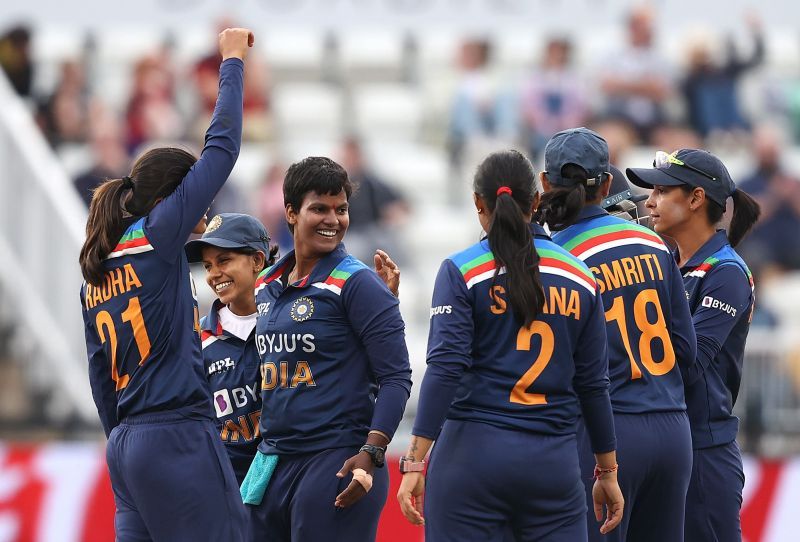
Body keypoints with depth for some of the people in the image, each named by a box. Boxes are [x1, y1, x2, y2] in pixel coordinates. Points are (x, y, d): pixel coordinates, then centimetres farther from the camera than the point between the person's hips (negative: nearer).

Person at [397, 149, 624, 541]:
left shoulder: (461, 272, -3)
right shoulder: (580, 277, 8)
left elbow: (445, 368, -11)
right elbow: (593, 383, 11)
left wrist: (416, 461, -12)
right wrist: (607, 472, 18)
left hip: (473, 453, -3)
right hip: (554, 461, 3)